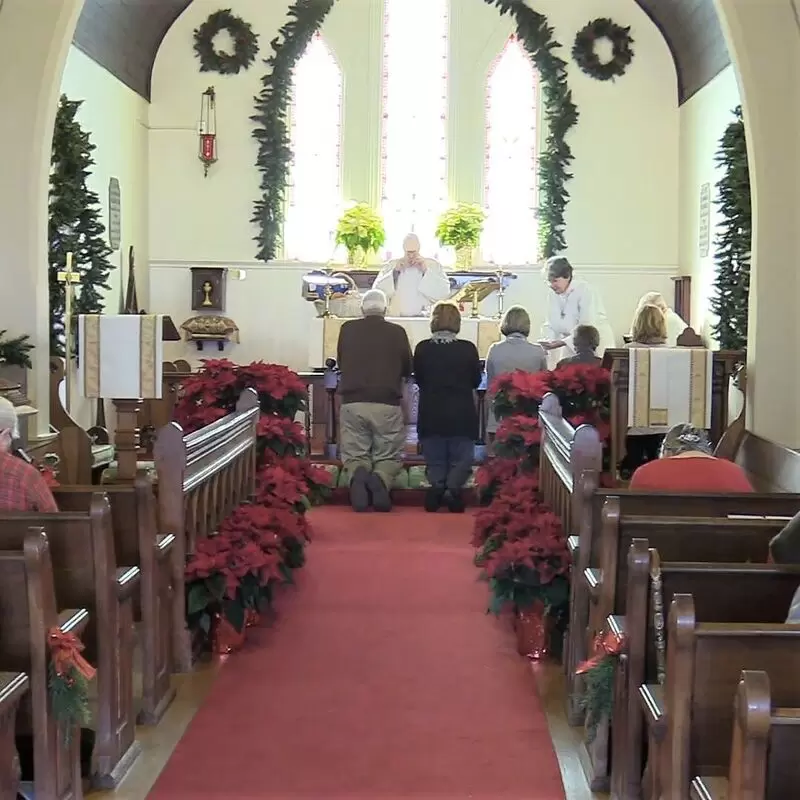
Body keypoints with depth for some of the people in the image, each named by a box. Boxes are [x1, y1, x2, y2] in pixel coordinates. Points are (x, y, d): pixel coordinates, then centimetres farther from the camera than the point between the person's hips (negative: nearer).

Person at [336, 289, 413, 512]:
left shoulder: (348, 329, 3)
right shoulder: (397, 332, 0)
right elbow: (408, 369, 15)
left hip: (352, 402, 1)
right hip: (387, 404, -1)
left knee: (354, 456, 11)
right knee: (389, 457, 11)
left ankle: (358, 475, -24)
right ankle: (381, 479, -22)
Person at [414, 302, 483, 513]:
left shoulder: (422, 348, -8)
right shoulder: (468, 349, -10)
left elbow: (418, 379, 4)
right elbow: (476, 381, 3)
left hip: (431, 415, 1)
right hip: (461, 414, -1)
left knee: (435, 460, 12)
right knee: (460, 459, 9)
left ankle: (437, 484, -15)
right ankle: (453, 487, -18)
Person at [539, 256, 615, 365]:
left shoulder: (585, 291, -18)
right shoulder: (554, 294, 2)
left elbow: (587, 328, -23)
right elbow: (551, 324, 2)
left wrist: (563, 342, -32)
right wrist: (548, 341, -18)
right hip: (571, 345, 6)